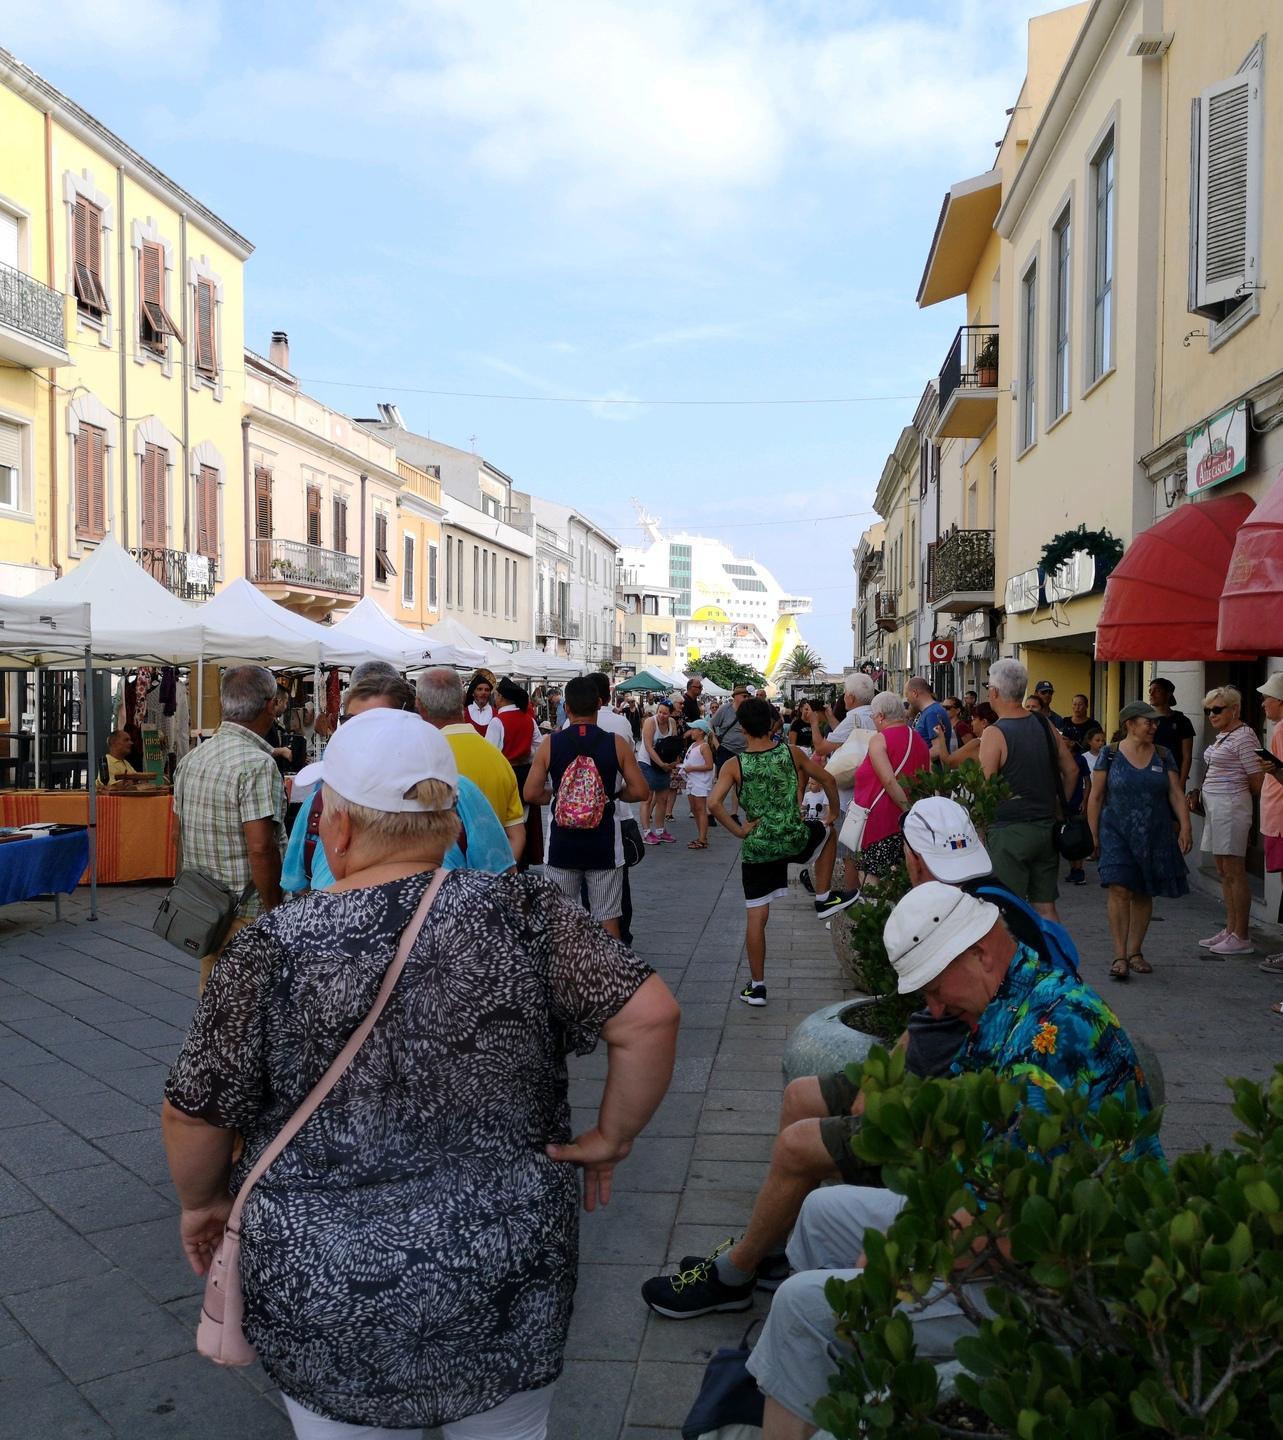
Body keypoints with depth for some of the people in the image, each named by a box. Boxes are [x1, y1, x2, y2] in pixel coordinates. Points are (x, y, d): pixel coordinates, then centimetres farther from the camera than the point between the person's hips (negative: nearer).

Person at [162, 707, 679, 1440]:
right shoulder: (520, 911, -14)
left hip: (324, 1291, 0)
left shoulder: (275, 950, -16)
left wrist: (203, 1201, 12)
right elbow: (651, 1015, -18)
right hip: (508, 1278, 1)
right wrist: (613, 1137, -4)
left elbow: (195, 1116, -7)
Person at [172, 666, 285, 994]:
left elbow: (180, 835, 15)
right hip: (246, 916, -8)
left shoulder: (191, 759, 8)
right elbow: (260, 848, -23)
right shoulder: (257, 764, -18)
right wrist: (276, 913, -14)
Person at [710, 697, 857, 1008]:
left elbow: (714, 803, -20)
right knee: (827, 832, 33)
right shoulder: (791, 753, -2)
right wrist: (833, 814, 20)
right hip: (796, 839, 1)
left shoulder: (734, 765, -8)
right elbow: (827, 779, 6)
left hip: (756, 846, -1)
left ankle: (757, 986, 13)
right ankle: (824, 899, 33)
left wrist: (738, 831, -9)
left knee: (756, 916, 8)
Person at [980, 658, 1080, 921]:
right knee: (1046, 906, 14)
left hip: (1009, 831, -6)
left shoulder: (995, 734, -13)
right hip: (1046, 829, 6)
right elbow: (1071, 771, 13)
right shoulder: (1045, 727, 6)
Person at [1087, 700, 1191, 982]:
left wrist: (1185, 827, -5)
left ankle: (1135, 951, 22)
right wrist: (1094, 834, -2)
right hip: (1117, 833, -3)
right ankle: (1120, 956, -9)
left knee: (1144, 893, 9)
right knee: (1120, 890, -12)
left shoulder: (1163, 756, 7)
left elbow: (1176, 794, 6)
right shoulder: (1110, 755, -2)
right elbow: (1096, 797, 0)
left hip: (1155, 836, 3)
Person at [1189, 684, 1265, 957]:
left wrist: (1239, 797, 4)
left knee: (1234, 873, -5)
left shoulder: (1243, 736, -13)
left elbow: (1257, 781, -13)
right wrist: (1199, 792, 7)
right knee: (1224, 873, 13)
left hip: (1231, 807, -10)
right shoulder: (1221, 736, 15)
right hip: (1215, 808, 10)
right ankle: (1230, 930, 20)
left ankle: (1241, 938, 0)